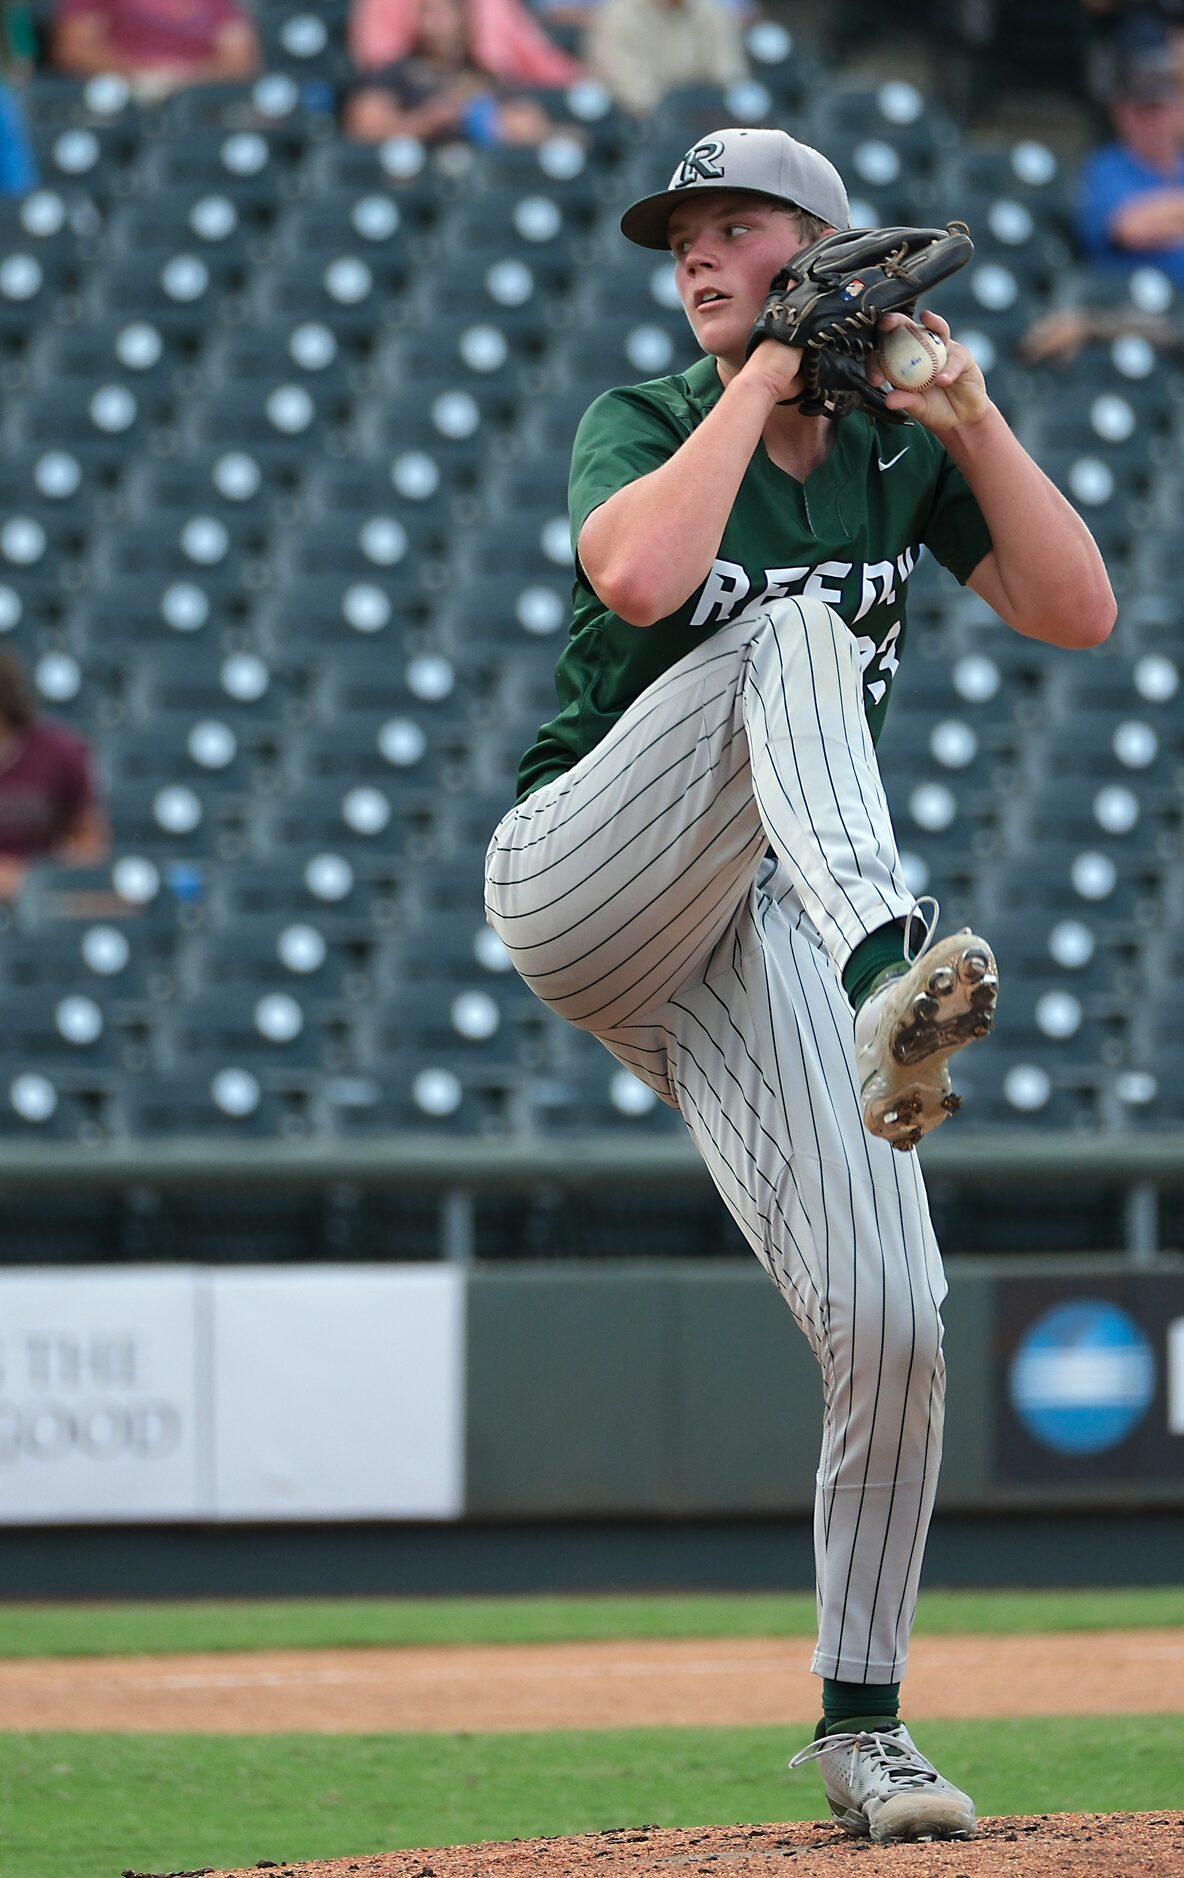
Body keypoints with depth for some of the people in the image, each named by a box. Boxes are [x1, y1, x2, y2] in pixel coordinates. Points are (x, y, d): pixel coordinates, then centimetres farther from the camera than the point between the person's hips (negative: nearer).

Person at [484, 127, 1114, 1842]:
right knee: (791, 632, -29)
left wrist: (972, 418, -8)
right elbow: (639, 576, -24)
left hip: (748, 942, 3)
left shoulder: (901, 451, 11)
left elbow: (1077, 611, -1)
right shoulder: (647, 421, 0)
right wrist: (762, 379, -15)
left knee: (888, 1316, -12)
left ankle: (861, 1726, 4)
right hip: (577, 890, -3)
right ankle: (888, 970, -55)